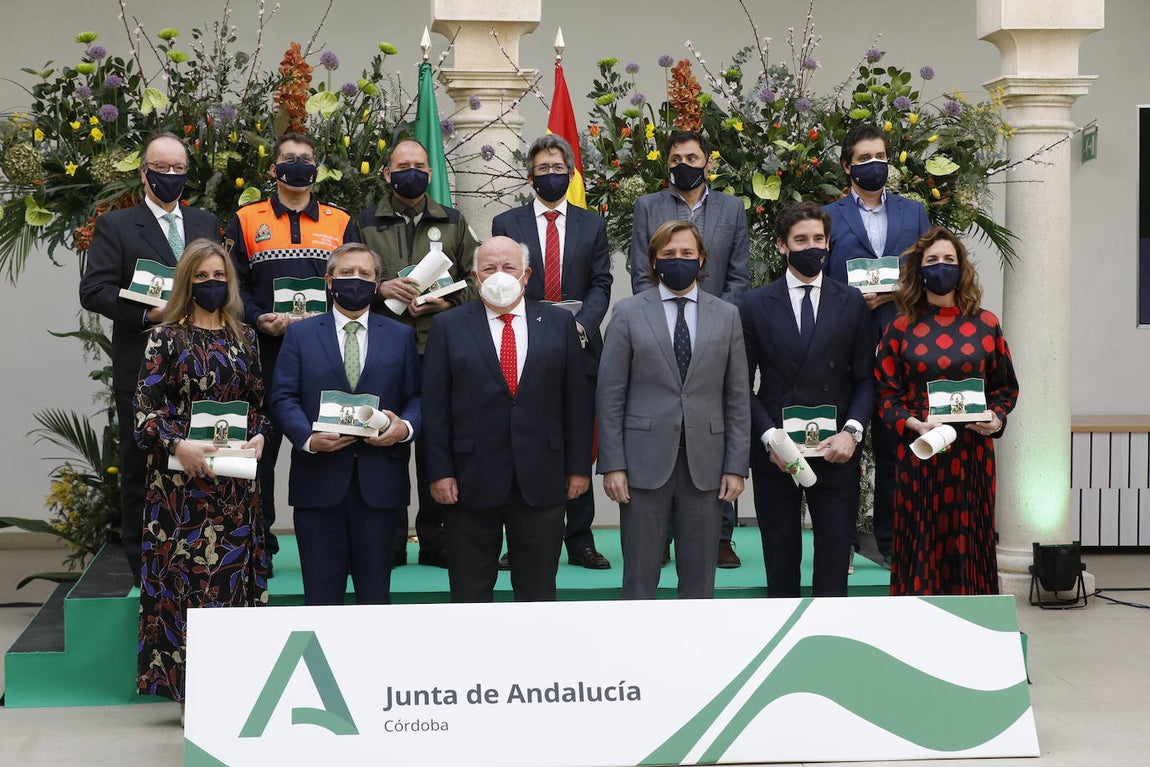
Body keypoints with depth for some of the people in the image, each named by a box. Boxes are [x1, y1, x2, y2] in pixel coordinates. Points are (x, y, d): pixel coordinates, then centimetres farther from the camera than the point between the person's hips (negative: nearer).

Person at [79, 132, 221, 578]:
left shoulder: (207, 224, 14)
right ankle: (144, 569, 12)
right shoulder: (115, 226, 2)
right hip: (142, 369, -3)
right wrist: (147, 314, -18)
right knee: (140, 469, 3)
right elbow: (93, 290, -8)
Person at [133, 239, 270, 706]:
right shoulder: (167, 336, -1)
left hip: (235, 476, 4)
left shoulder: (243, 337, 11)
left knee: (234, 566, 4)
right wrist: (178, 444, -21)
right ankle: (190, 685, 0)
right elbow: (145, 407, -6)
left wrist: (259, 435, -4)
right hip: (182, 474, -4)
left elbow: (258, 399, 15)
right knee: (188, 572, -5)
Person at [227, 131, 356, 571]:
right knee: (260, 445, 1)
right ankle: (259, 542, 10)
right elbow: (232, 284, 4)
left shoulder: (340, 223, 11)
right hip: (264, 352, -1)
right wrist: (259, 319, -13)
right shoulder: (246, 220, 9)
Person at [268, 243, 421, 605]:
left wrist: (406, 426, -13)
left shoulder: (401, 336, 12)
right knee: (321, 592, 3)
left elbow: (416, 396, 8)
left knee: (376, 592, 6)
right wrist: (308, 437, -16)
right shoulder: (300, 334, 8)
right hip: (319, 480, -1)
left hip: (379, 480, 1)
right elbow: (283, 397, 1)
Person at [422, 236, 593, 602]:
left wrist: (578, 467, 2)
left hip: (541, 481, 1)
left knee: (538, 593, 8)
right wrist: (440, 472, -6)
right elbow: (435, 406, 0)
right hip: (471, 481, -1)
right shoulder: (448, 326, 4)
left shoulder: (559, 323, 7)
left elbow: (577, 400, 6)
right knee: (470, 595, 6)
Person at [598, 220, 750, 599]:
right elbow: (610, 396, 1)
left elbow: (737, 398, 7)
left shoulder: (726, 315, 9)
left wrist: (736, 466, 1)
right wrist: (612, 464, -6)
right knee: (639, 575, 2)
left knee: (699, 579, 7)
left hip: (705, 465, 2)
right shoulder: (628, 313, 3)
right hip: (646, 462, -2)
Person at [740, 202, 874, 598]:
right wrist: (769, 437, -10)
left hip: (835, 452, 0)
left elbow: (865, 377, 6)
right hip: (774, 455, 0)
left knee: (833, 565, -1)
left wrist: (852, 431, -10)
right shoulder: (756, 305, 4)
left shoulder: (851, 303, 7)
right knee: (781, 564, 6)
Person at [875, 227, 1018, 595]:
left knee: (968, 543, 3)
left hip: (972, 453, 1)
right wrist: (913, 423, -15)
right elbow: (886, 392, 2)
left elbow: (1005, 386, 11)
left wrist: (995, 418, -8)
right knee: (922, 546, 0)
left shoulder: (985, 325, 6)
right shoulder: (901, 329, 4)